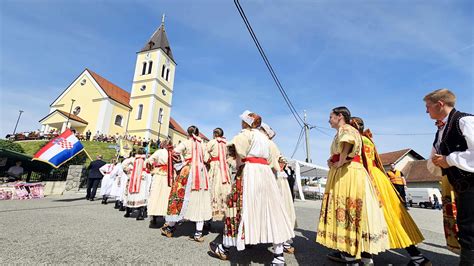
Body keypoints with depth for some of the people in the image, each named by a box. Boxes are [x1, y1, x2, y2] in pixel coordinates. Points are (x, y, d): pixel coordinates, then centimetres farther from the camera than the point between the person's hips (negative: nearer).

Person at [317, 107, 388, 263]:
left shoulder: (344, 129, -7)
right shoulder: (341, 132, 22)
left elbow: (348, 141, -31)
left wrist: (340, 162, -22)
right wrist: (332, 161, 4)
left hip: (348, 173, -10)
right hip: (343, 173, 10)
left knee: (348, 210, -6)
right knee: (344, 210, 10)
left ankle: (349, 254, 3)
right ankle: (347, 250, 18)